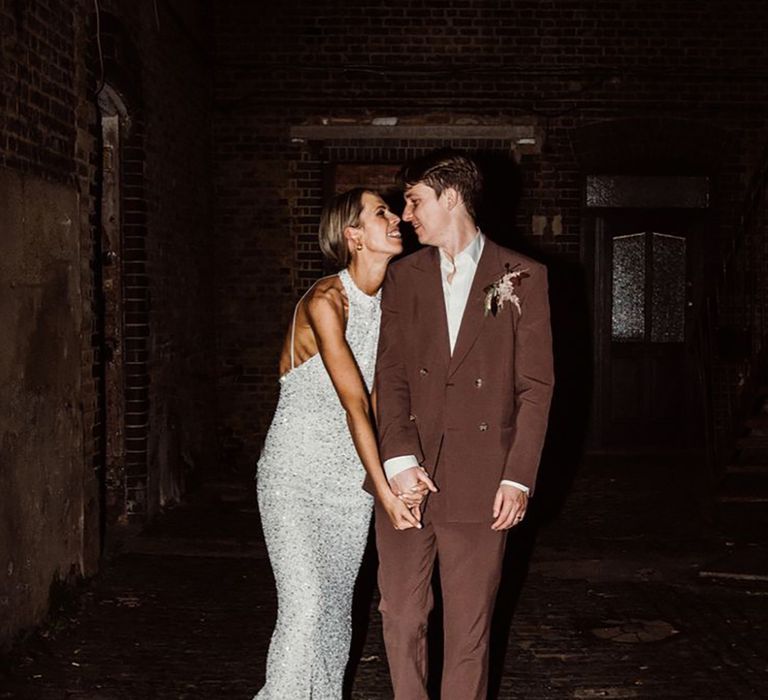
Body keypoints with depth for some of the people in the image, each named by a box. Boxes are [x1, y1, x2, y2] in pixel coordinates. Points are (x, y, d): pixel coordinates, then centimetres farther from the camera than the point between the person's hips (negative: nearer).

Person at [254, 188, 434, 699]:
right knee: (304, 604, -14)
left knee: (338, 604, 11)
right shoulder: (325, 302, -17)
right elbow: (354, 404, -22)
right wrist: (384, 490, -24)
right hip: (295, 468, -6)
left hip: (352, 473, 6)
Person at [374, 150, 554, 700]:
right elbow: (390, 375, 4)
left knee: (469, 628, 4)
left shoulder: (522, 277, 3)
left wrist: (519, 477, -8)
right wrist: (400, 460, -10)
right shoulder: (404, 276, 11)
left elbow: (536, 385, 0)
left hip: (478, 485, -2)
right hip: (407, 476, 3)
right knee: (402, 618, 5)